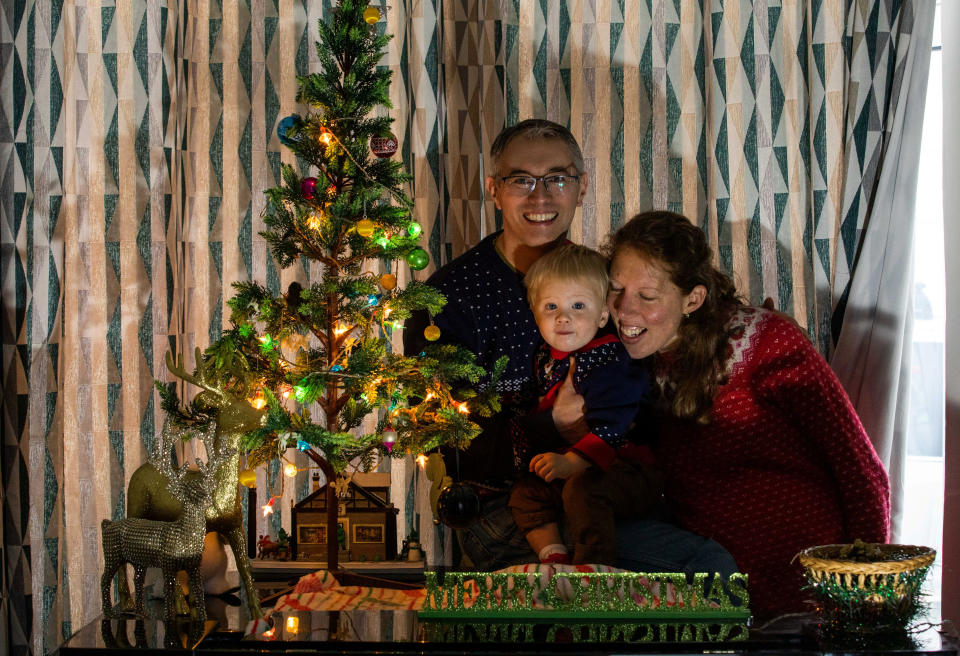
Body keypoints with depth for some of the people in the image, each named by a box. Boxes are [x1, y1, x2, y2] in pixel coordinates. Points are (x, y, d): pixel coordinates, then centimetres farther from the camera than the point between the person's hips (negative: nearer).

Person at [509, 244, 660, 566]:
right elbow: (542, 414, 28)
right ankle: (555, 559, -7)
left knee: (581, 489, -34)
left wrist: (571, 463, -38)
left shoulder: (607, 361, -18)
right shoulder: (548, 358, 9)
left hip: (627, 470, -9)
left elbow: (611, 429, -28)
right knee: (524, 492, 2)